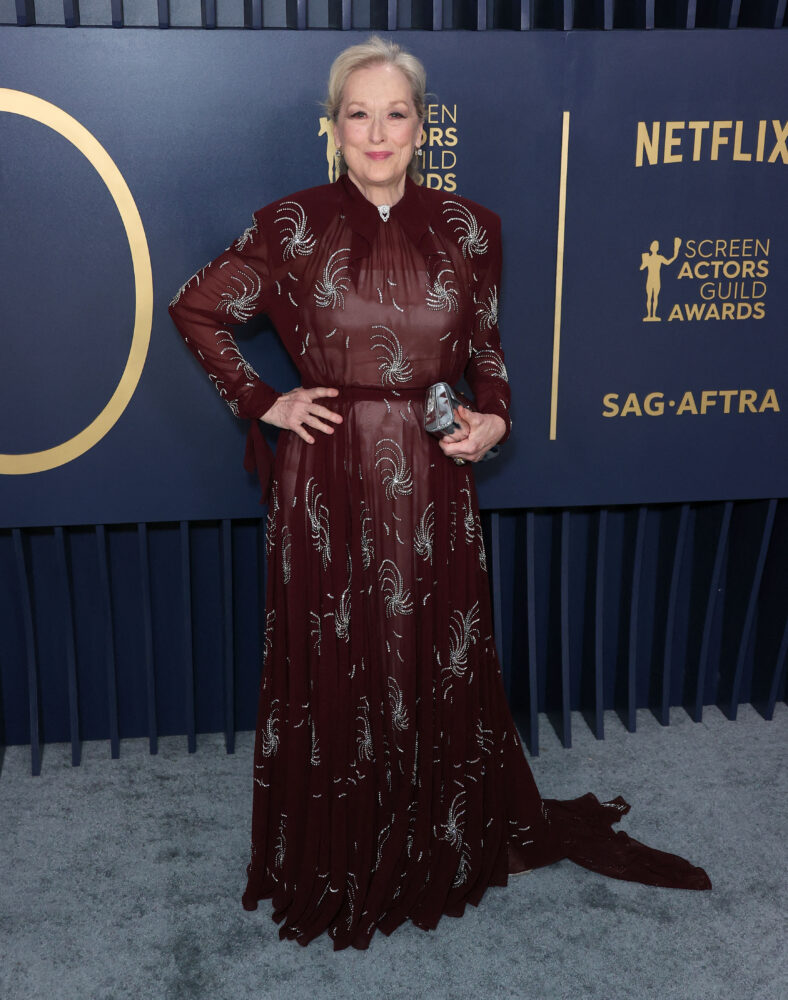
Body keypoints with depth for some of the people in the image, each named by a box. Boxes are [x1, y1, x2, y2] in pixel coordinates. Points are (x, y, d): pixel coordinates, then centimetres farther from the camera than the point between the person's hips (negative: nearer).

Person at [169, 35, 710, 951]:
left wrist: (493, 418, -5)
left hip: (433, 484, 2)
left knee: (444, 666, 13)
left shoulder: (467, 229, 3)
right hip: (328, 484, -1)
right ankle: (335, 867, 32)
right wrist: (262, 402, -1)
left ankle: (455, 844, 37)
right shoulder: (292, 226, -2)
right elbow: (194, 309, 7)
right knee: (335, 671, 9)